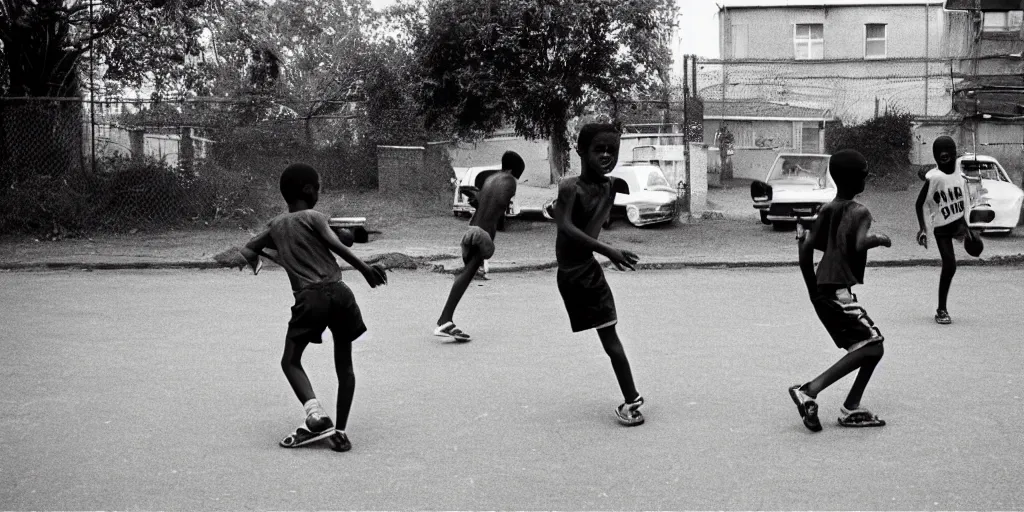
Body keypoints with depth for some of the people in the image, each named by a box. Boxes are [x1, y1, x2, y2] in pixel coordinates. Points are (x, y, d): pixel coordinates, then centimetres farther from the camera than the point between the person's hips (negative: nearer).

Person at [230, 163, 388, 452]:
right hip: (338, 293, -1)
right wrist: (366, 269, -9)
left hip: (308, 298, 1)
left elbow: (247, 250, 28)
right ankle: (340, 431, 6)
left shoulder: (275, 226, 17)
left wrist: (255, 259, 50)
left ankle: (316, 414, -9)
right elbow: (337, 247, -12)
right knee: (344, 364, 11)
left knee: (291, 361, 14)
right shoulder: (313, 218, 5)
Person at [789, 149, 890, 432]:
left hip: (823, 292, 9)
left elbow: (806, 249, 12)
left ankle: (851, 409, 10)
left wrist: (814, 293, 18)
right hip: (838, 292, -9)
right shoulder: (859, 212, -8)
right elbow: (859, 245, -27)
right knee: (871, 347, -11)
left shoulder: (826, 210, 14)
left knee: (871, 345, 13)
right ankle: (810, 391, -17)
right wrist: (878, 239, -6)